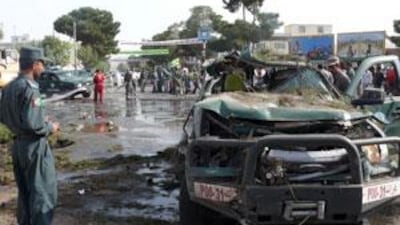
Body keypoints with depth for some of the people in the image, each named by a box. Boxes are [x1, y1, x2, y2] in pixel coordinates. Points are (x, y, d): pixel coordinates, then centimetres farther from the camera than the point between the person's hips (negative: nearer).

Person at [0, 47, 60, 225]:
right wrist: (49, 128, -8)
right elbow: (31, 123, -26)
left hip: (17, 145, 9)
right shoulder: (30, 88, -20)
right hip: (34, 146, -8)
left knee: (24, 191, 18)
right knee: (43, 191, 2)